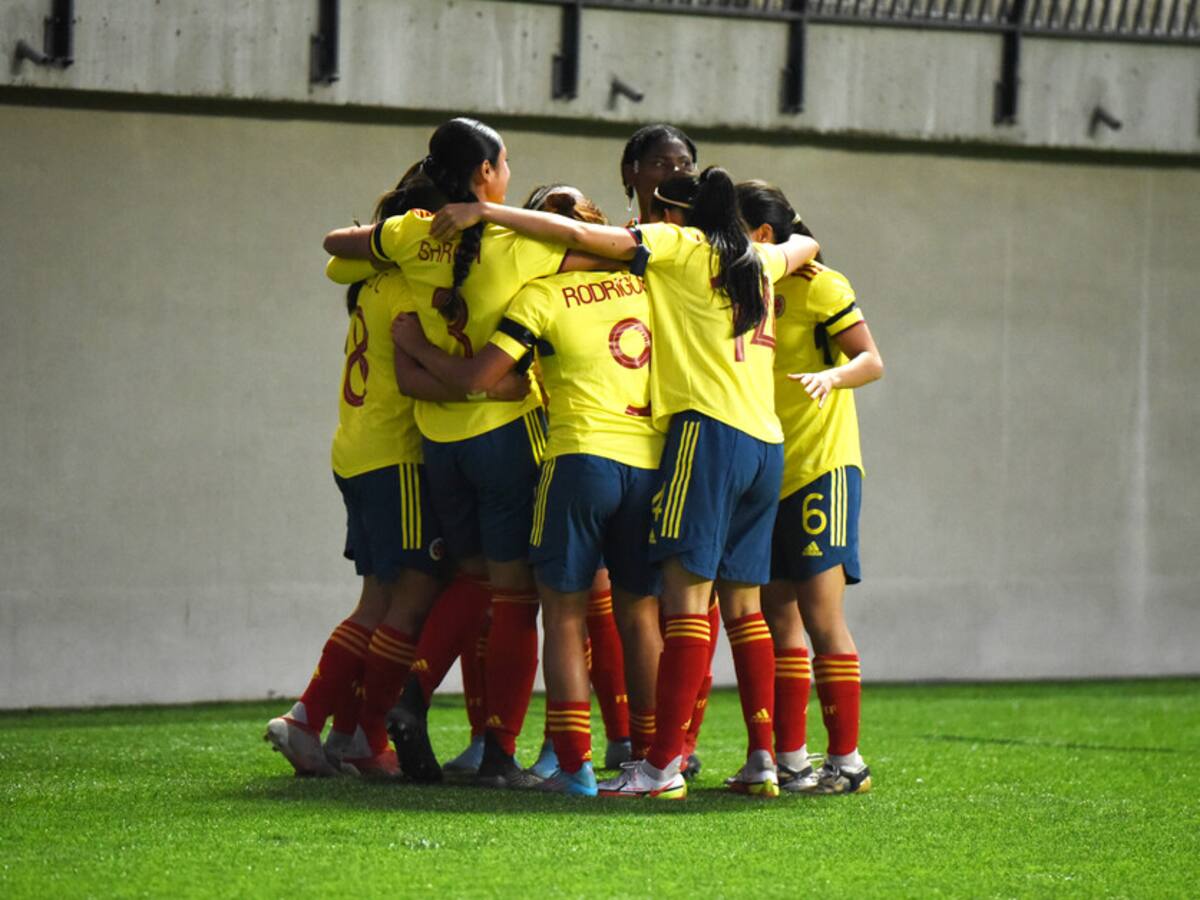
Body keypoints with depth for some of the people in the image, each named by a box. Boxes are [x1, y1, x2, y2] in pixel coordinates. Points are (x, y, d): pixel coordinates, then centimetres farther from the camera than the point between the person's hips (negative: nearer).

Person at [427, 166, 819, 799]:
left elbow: (579, 234, -4)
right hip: (766, 444, 7)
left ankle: (663, 764, -20)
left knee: (687, 593, -13)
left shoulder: (680, 247, 3)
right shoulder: (758, 264, 21)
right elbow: (805, 245, 45)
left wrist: (484, 212, -2)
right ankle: (762, 760, 5)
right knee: (742, 603, 10)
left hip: (708, 428, -7)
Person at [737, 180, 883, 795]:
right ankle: (790, 760, 9)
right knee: (777, 616, 5)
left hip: (820, 468, -7)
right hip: (763, 475, 7)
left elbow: (871, 359, -12)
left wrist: (833, 376, -32)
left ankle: (846, 761, -7)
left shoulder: (816, 285, -8)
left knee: (820, 614, -10)